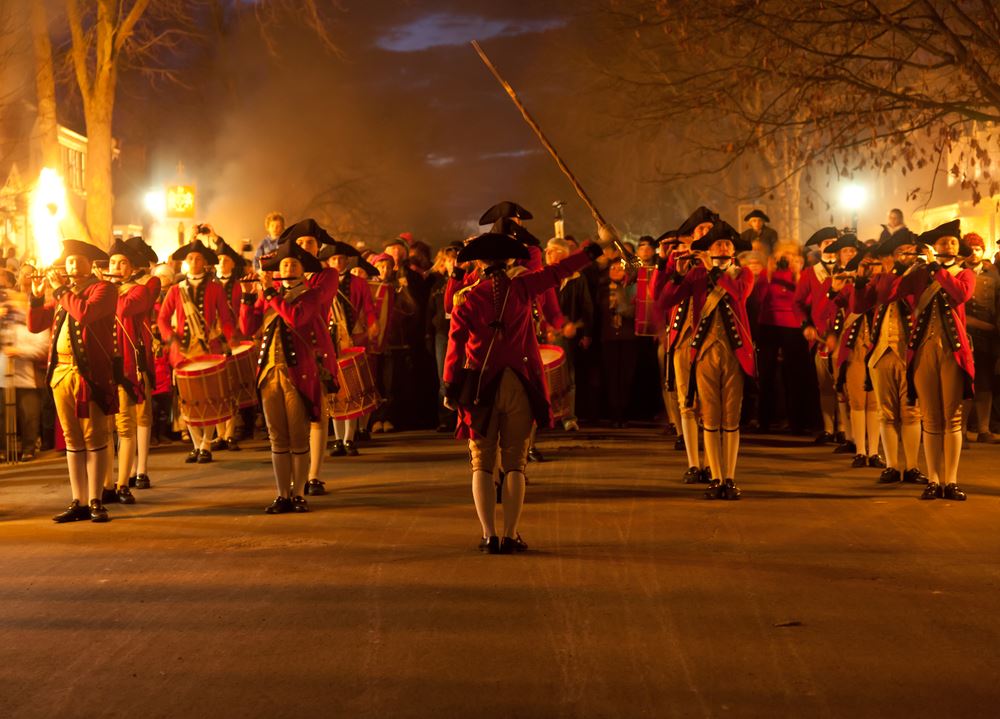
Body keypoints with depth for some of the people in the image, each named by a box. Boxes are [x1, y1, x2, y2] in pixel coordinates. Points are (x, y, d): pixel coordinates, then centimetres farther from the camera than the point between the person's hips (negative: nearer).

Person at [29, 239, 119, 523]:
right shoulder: (61, 295, 18)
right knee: (72, 439, 7)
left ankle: (95, 502, 1)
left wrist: (61, 290, -10)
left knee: (94, 437, -3)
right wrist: (37, 296, 1)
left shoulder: (102, 289, -1)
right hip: (61, 372, 6)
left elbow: (85, 313, -20)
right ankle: (78, 502, 11)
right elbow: (35, 325, 15)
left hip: (91, 372, -6)